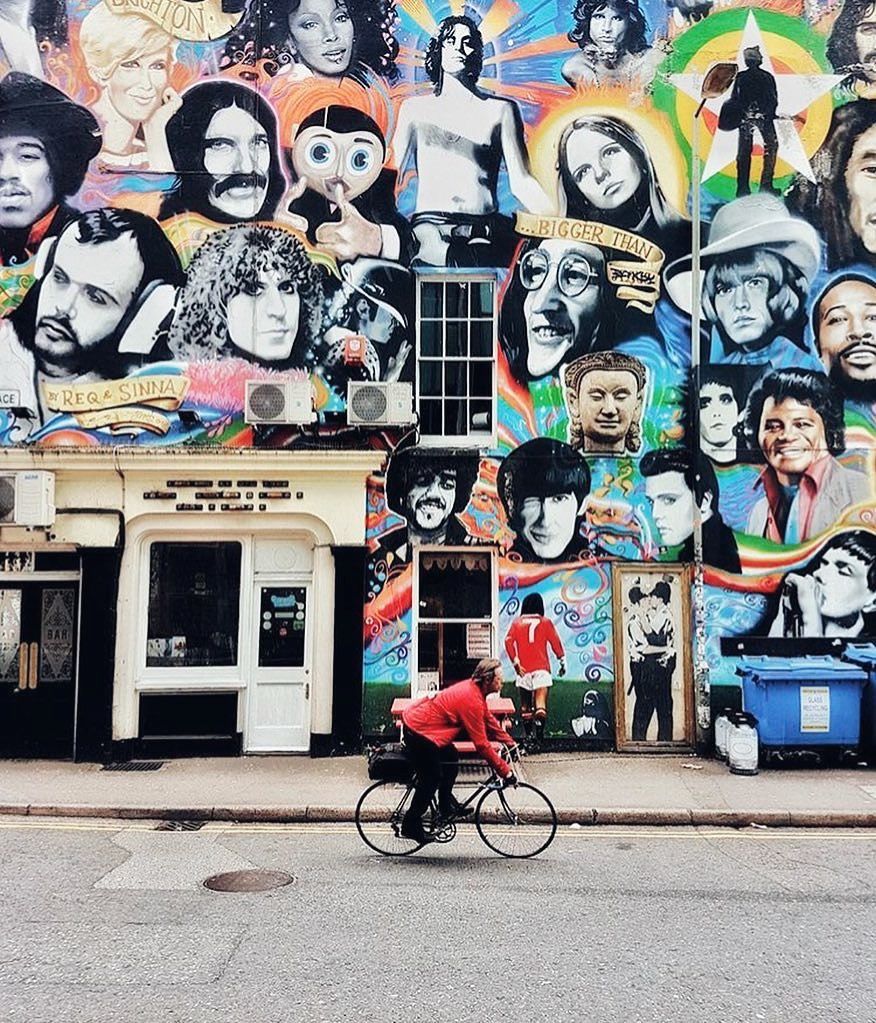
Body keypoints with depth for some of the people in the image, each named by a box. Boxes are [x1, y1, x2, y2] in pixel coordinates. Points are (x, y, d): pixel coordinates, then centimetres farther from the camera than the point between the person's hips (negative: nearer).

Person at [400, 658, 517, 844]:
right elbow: (482, 744, -24)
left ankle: (446, 805, 28)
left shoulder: (475, 690, 4)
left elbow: (489, 720, 16)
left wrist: (510, 743, 12)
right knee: (432, 779, -2)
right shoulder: (472, 700, -26)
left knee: (451, 758, 14)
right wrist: (505, 771, -19)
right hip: (418, 731, -10)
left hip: (418, 720, 10)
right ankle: (411, 825, 10)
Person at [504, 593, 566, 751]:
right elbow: (555, 642, 0)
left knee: (525, 704, 12)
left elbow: (509, 641, -3)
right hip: (541, 668, -2)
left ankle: (529, 735, 11)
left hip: (523, 668, 2)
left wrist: (515, 661, -4)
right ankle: (539, 734, -23)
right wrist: (562, 661, 6)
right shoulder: (545, 622, 4)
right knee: (541, 702, -8)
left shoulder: (517, 622, 8)